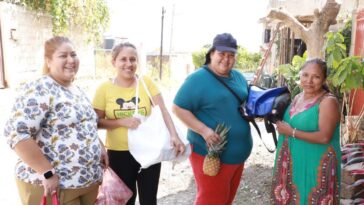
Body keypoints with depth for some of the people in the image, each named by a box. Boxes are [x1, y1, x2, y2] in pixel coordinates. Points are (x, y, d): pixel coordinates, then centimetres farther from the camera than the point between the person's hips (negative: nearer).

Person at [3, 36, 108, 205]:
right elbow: (16, 133, -24)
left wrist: (100, 147, 9)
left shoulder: (77, 90, 11)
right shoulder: (40, 89, -15)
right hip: (54, 186, -8)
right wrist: (48, 173, -23)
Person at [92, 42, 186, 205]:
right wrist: (122, 122, -19)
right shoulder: (105, 89, -4)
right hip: (119, 154, 0)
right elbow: (97, 121, -3)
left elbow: (163, 111, -9)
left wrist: (174, 135, -24)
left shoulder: (147, 83, -3)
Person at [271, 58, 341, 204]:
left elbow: (324, 137, -23)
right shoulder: (297, 97, 9)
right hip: (292, 162, 8)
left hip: (316, 166, -7)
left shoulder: (328, 101, -15)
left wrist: (292, 132, -18)